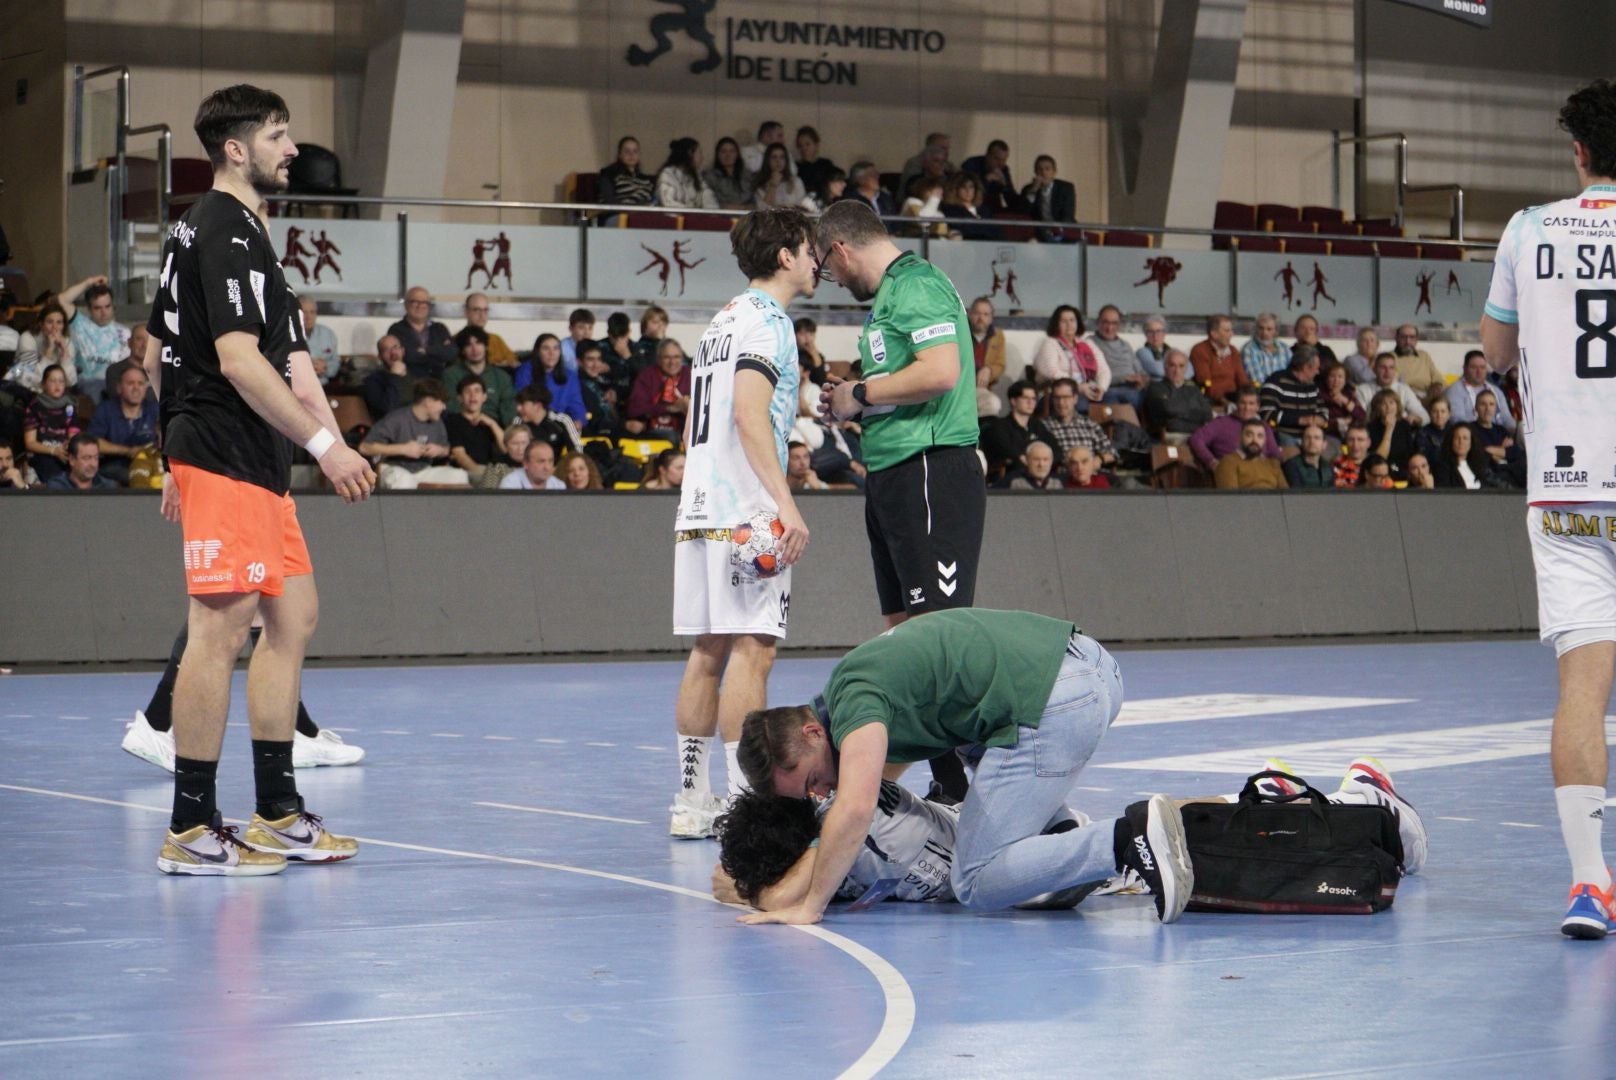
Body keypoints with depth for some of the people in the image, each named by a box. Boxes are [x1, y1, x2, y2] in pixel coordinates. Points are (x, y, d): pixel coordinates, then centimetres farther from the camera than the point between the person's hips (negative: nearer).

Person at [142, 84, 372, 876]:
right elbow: (239, 359, -21)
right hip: (228, 461, -11)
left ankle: (277, 815, 15)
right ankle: (191, 830, -5)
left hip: (250, 463, 11)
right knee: (220, 630, -9)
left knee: (292, 616, 11)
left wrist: (179, 459, 26)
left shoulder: (198, 228, 19)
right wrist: (324, 442, -21)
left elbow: (157, 351, 24)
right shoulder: (227, 231, -13)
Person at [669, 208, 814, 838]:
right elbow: (749, 416, -19)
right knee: (751, 650, -9)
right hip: (746, 511, -9)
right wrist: (786, 504, -24)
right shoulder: (766, 320, -7)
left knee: (708, 652, 9)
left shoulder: (724, 320, 21)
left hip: (699, 510, 9)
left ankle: (691, 801, 10)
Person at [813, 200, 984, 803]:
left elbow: (942, 371, -23)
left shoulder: (917, 285, -10)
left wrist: (861, 394, -11)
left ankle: (964, 782, -13)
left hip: (932, 472, -11)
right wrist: (854, 402, 12)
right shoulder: (891, 293, 21)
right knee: (901, 628, 11)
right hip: (892, 476, 11)